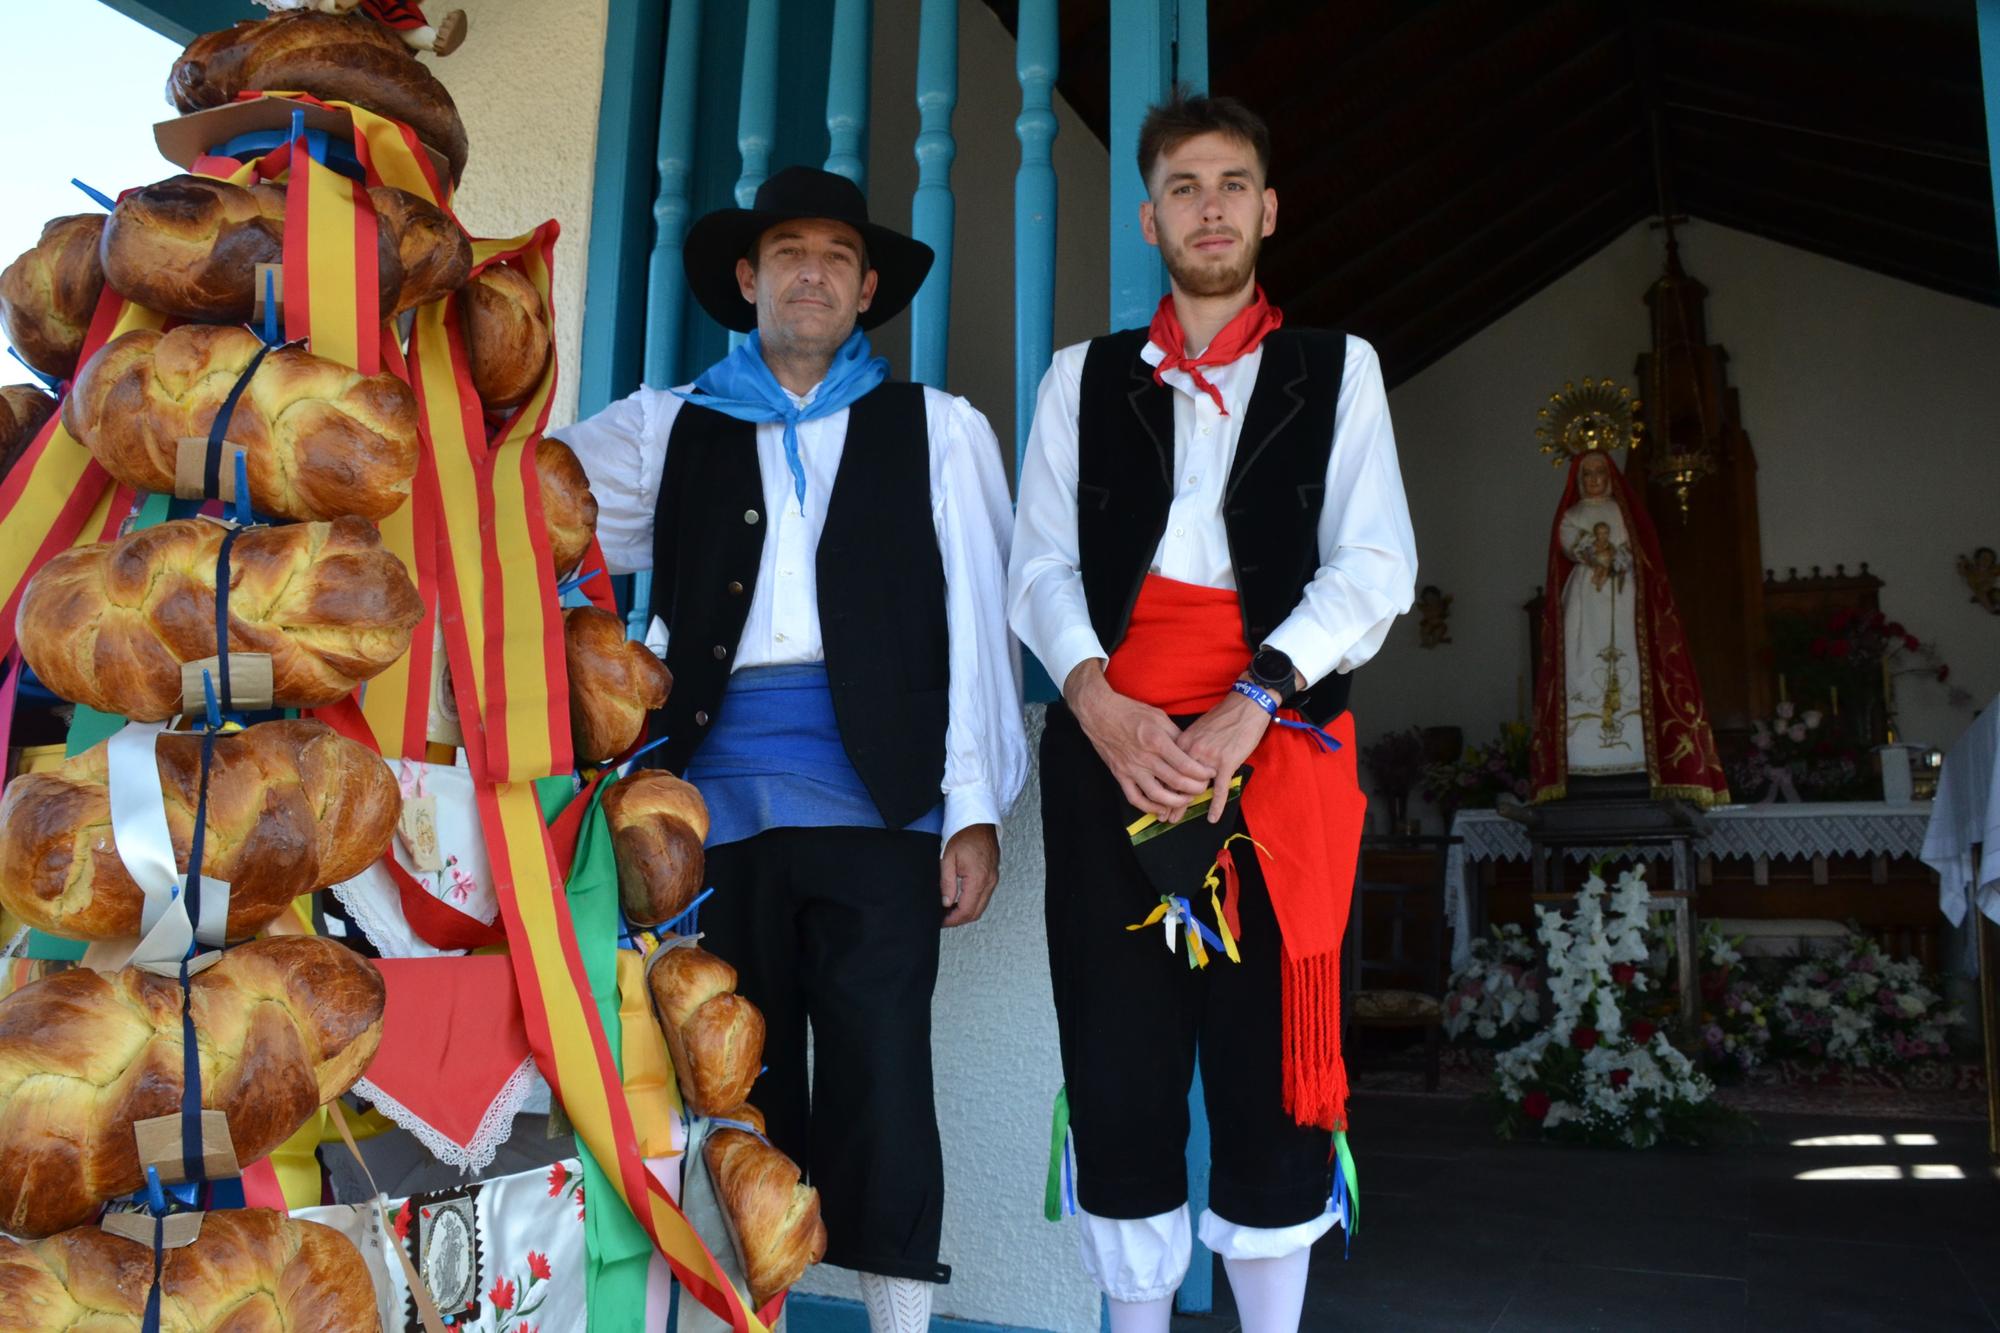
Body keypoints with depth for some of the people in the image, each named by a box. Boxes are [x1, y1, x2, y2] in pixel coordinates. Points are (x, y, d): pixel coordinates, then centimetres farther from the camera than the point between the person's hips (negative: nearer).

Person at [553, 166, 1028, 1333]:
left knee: (882, 1082, -2)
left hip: (874, 789, -1)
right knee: (742, 1079, 6)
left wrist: (977, 811, -2)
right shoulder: (668, 428, 17)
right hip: (719, 786, 2)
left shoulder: (938, 430, 13)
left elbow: (977, 626, 5)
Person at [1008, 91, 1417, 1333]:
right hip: (1112, 741, 1)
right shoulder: (1084, 377, 16)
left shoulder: (1337, 369, 12)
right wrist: (1095, 698, -11)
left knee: (1270, 1056, 2)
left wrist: (1251, 703, -13)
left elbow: (1376, 566, 1)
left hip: (1277, 741, -1)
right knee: (1118, 1054, 2)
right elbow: (1041, 568, 8)